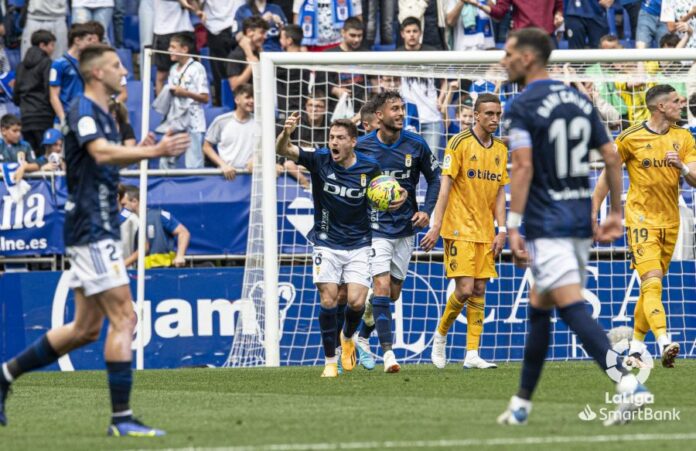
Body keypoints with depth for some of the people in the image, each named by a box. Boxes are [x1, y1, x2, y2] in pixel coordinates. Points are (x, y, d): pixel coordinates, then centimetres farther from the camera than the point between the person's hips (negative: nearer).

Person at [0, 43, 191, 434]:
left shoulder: (103, 114, 18)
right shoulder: (83, 111, -13)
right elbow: (102, 153, -31)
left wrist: (142, 150, 9)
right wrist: (155, 151, -40)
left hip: (97, 230, 10)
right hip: (92, 230, -10)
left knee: (86, 328, 12)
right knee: (124, 317, -12)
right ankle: (122, 417, -12)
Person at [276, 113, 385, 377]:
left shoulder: (369, 168, -8)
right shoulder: (320, 160, -10)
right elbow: (282, 150, -21)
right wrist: (286, 133, -44)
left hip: (358, 244, 0)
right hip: (327, 243, 0)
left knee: (357, 302, -9)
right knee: (328, 299, -8)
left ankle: (347, 338, 25)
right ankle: (330, 361, 4)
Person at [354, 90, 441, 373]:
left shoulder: (416, 145, -3)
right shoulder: (362, 147, -9)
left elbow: (434, 178, 10)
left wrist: (426, 211, -2)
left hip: (406, 228, 4)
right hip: (375, 228, -4)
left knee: (393, 294, 11)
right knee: (382, 287, -16)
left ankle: (362, 337, 34)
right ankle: (388, 353, -16)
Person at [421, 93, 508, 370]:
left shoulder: (500, 149, 11)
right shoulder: (460, 143, -8)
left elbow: (500, 192, 13)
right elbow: (445, 186, -10)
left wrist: (502, 230, 4)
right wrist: (436, 227, -16)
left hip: (485, 231, 6)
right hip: (460, 229, -6)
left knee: (479, 290, 2)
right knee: (465, 289, -12)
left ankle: (472, 354, 3)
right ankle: (440, 336, 12)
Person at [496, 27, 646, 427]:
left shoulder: (522, 108, -9)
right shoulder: (580, 101, 12)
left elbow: (523, 167, -18)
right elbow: (612, 158, 10)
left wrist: (513, 228, -19)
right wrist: (616, 213, 16)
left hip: (547, 225, -8)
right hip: (581, 222, 8)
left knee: (573, 308, -14)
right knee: (539, 309, 17)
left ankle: (629, 384, -31)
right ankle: (522, 404, 23)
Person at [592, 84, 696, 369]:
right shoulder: (631, 138, -5)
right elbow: (607, 176, 3)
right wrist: (592, 214, 2)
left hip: (669, 220, 5)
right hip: (641, 218, -5)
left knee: (651, 286, 10)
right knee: (652, 283, -19)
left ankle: (636, 346, 21)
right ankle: (664, 343, -33)